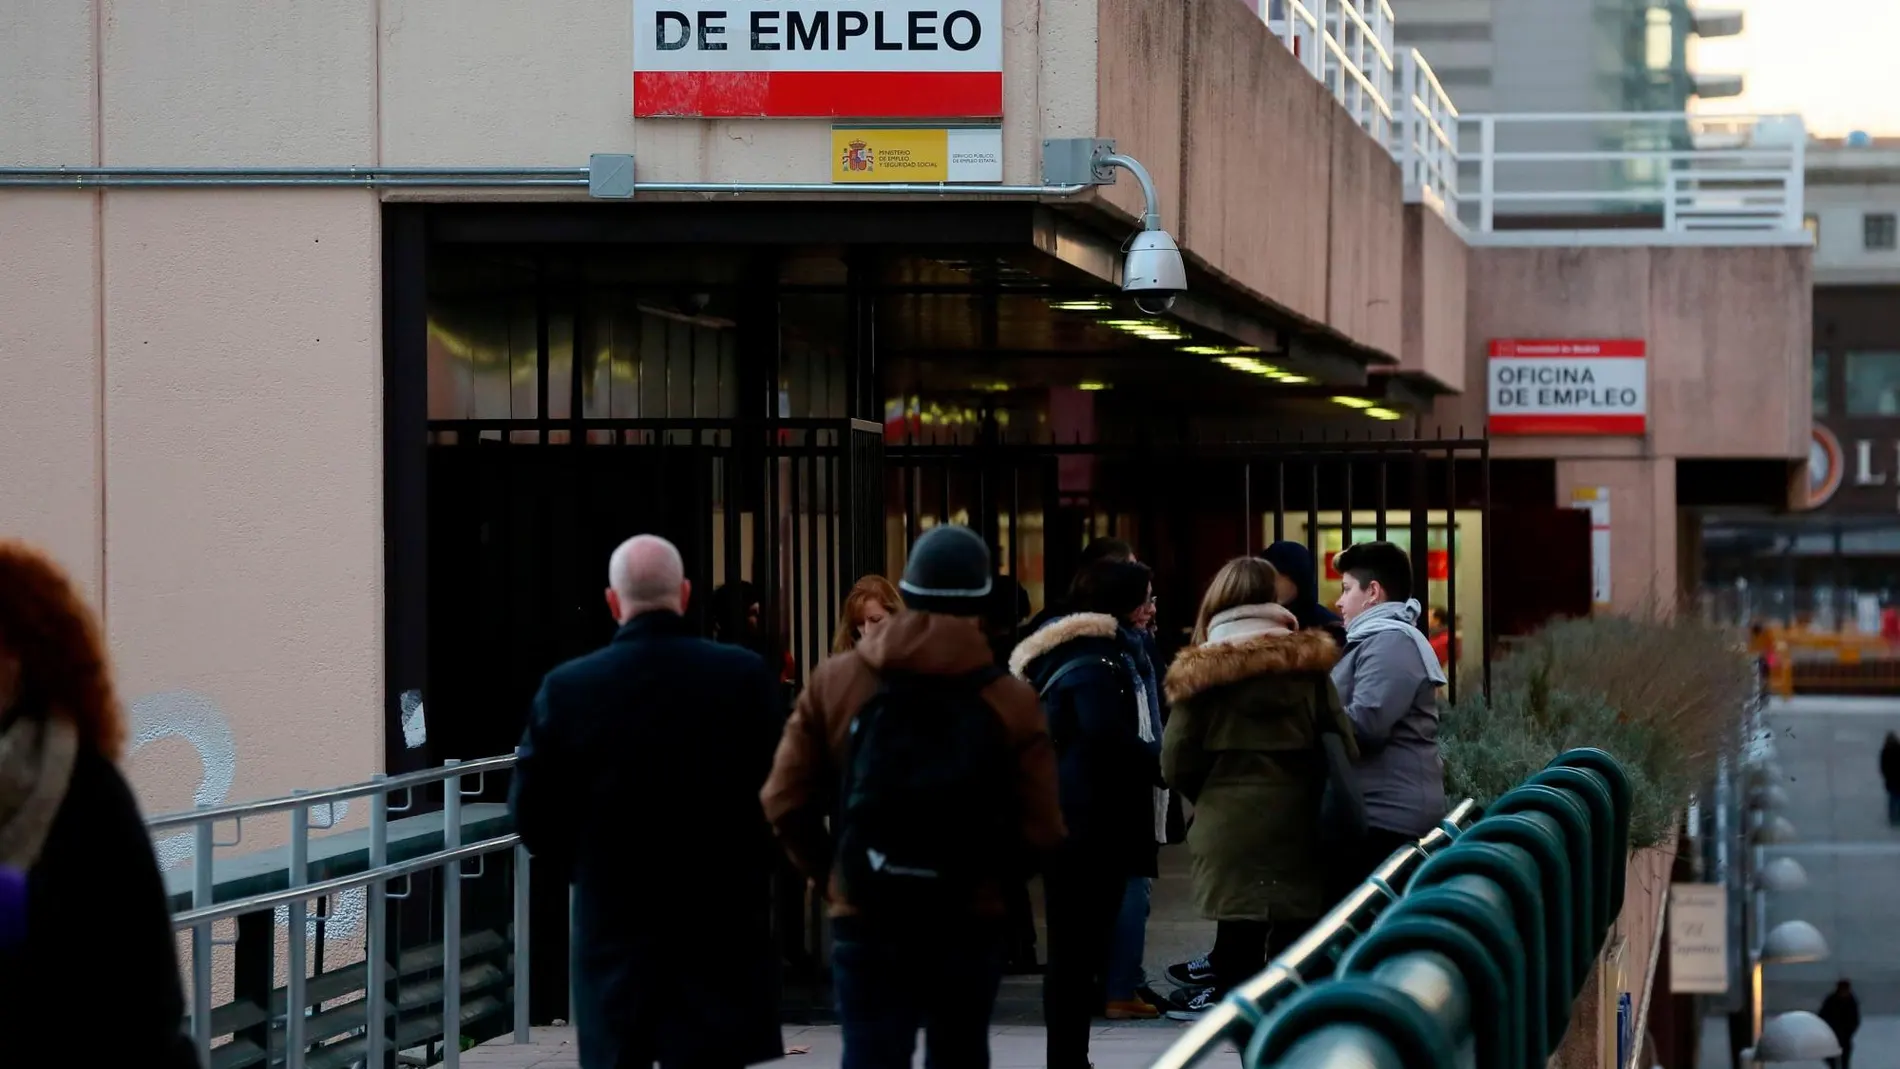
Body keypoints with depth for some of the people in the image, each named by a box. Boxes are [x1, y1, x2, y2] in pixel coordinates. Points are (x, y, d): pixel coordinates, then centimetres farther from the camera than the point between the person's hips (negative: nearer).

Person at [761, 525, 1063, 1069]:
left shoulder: (835, 682, -1)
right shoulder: (1011, 702, -6)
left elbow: (786, 802, -2)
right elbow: (1040, 832, -9)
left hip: (864, 923, 0)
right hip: (969, 924, 0)